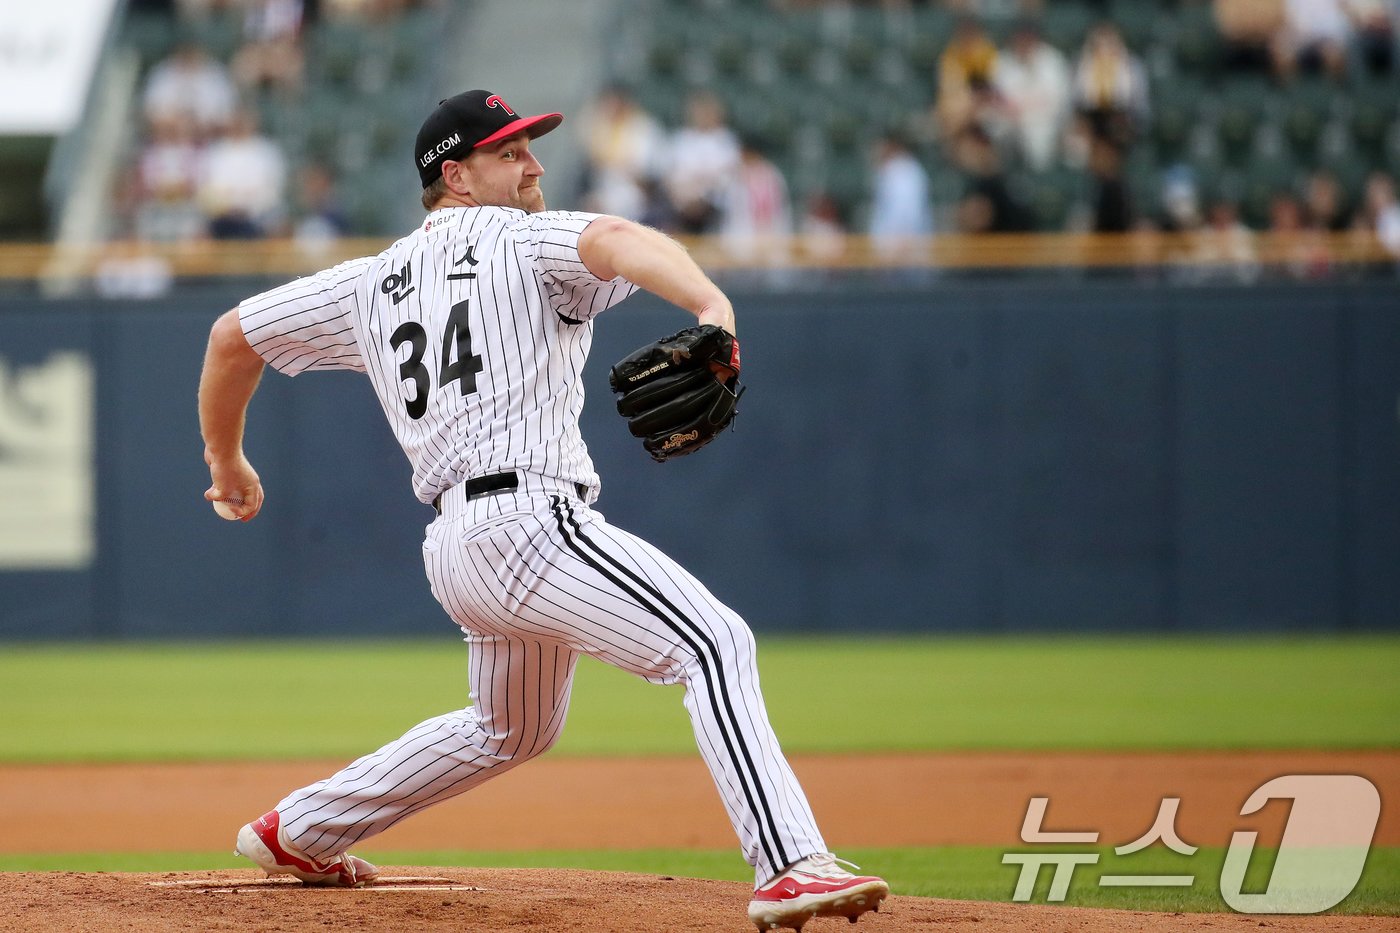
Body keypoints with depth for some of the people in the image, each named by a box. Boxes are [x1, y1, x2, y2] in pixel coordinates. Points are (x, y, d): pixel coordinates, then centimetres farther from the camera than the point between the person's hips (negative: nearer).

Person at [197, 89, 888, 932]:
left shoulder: (375, 282, 23)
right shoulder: (524, 241, 3)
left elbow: (233, 336, 28)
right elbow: (617, 242, -20)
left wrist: (227, 463, 42)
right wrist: (712, 307, -39)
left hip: (453, 542, 9)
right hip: (530, 516, -9)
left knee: (512, 729, 31)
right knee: (715, 644, -19)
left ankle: (296, 833, 41)